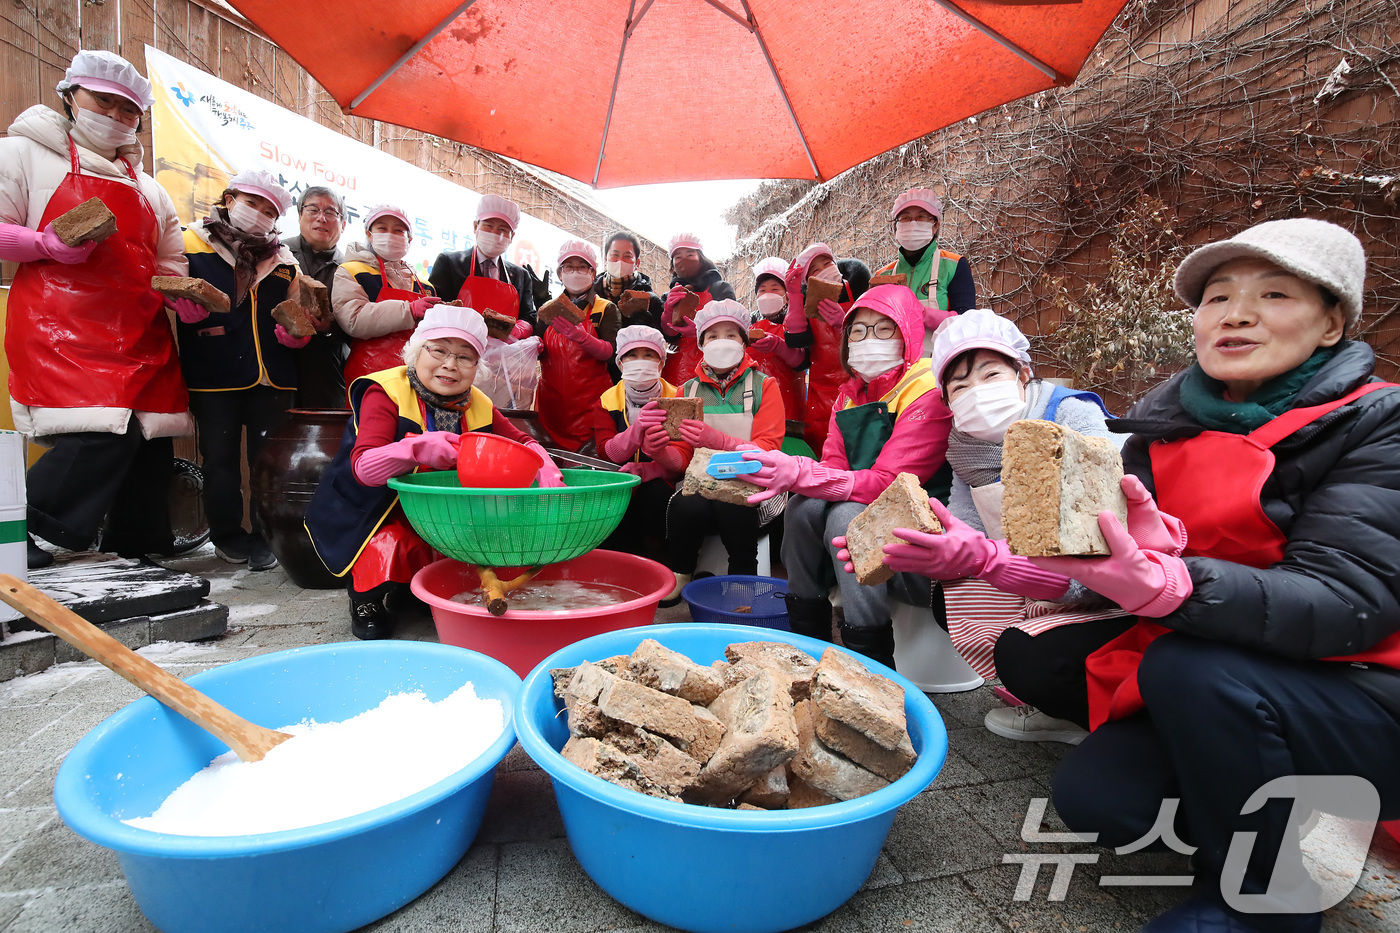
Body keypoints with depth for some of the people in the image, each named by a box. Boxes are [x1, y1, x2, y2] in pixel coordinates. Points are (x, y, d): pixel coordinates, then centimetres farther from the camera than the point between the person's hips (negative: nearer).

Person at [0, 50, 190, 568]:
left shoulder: (149, 190, 25)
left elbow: (171, 269, 24)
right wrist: (49, 244, -15)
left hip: (140, 335, 6)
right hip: (64, 329, -5)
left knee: (152, 448, 2)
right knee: (102, 434, -23)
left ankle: (134, 567, 15)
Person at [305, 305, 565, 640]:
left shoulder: (477, 406, 1)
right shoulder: (384, 392, -14)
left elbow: (523, 443, 4)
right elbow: (363, 468, -26)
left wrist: (548, 471, -20)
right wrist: (417, 448, -47)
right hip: (381, 521, -4)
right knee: (390, 551, -34)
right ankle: (365, 595, 6)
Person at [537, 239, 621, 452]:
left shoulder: (606, 309, 5)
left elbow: (610, 352, -11)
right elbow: (539, 352, 14)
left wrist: (579, 335, -27)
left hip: (589, 401, -3)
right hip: (551, 397, 3)